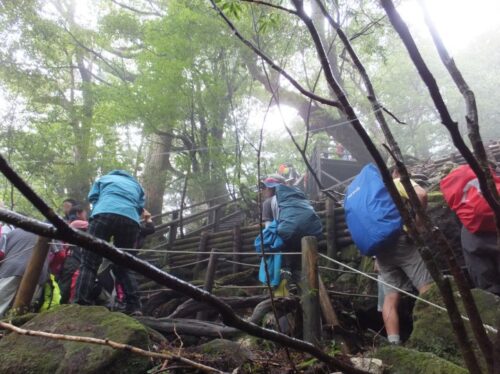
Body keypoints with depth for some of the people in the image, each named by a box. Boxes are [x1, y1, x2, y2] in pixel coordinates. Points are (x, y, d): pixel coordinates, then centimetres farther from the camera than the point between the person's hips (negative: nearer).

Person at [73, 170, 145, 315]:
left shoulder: (103, 179, 36)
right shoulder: (137, 185, 38)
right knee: (123, 266, 13)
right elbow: (139, 209, 27)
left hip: (105, 214, -2)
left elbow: (93, 198, 29)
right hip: (131, 220, 3)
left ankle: (80, 306, -18)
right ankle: (134, 306, -1)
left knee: (89, 263, -4)